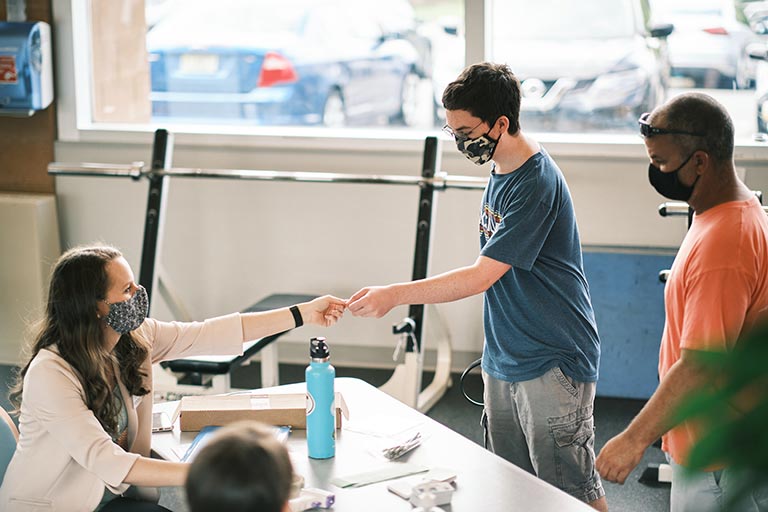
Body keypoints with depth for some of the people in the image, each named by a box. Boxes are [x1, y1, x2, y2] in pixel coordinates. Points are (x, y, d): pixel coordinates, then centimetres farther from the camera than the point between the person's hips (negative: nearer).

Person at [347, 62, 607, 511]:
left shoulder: (537, 183, -21)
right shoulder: (500, 170, 8)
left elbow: (482, 276, -24)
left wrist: (394, 295, -23)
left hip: (553, 364, -9)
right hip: (504, 360, 9)